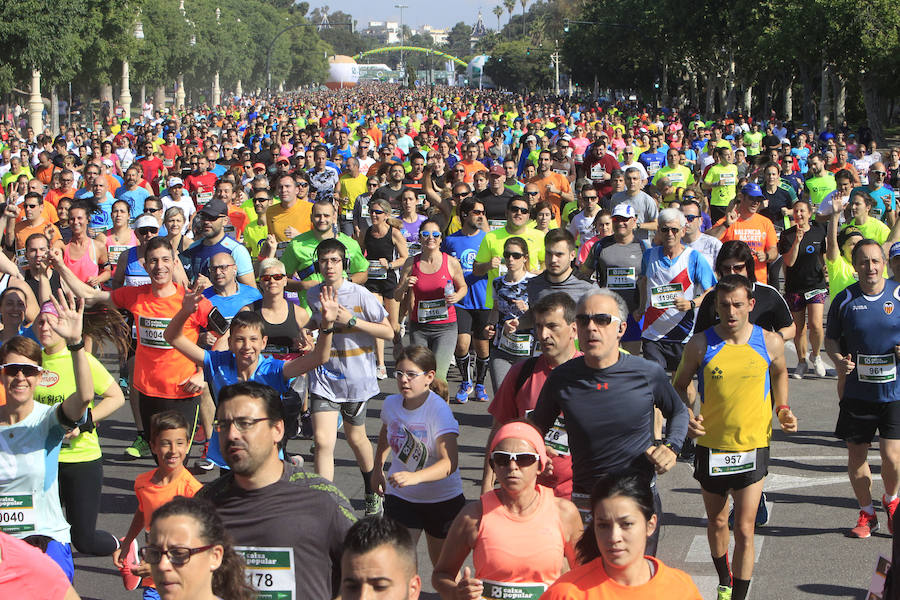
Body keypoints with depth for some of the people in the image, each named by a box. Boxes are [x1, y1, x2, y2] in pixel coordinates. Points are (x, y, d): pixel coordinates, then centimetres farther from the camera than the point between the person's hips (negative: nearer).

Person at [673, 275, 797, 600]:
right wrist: (685, 416, -14)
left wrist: (782, 408, 2)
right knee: (716, 522, 18)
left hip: (753, 447, -1)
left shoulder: (770, 343, -7)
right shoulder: (700, 345, -9)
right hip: (711, 446, 1)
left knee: (744, 529, -5)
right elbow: (679, 386, 4)